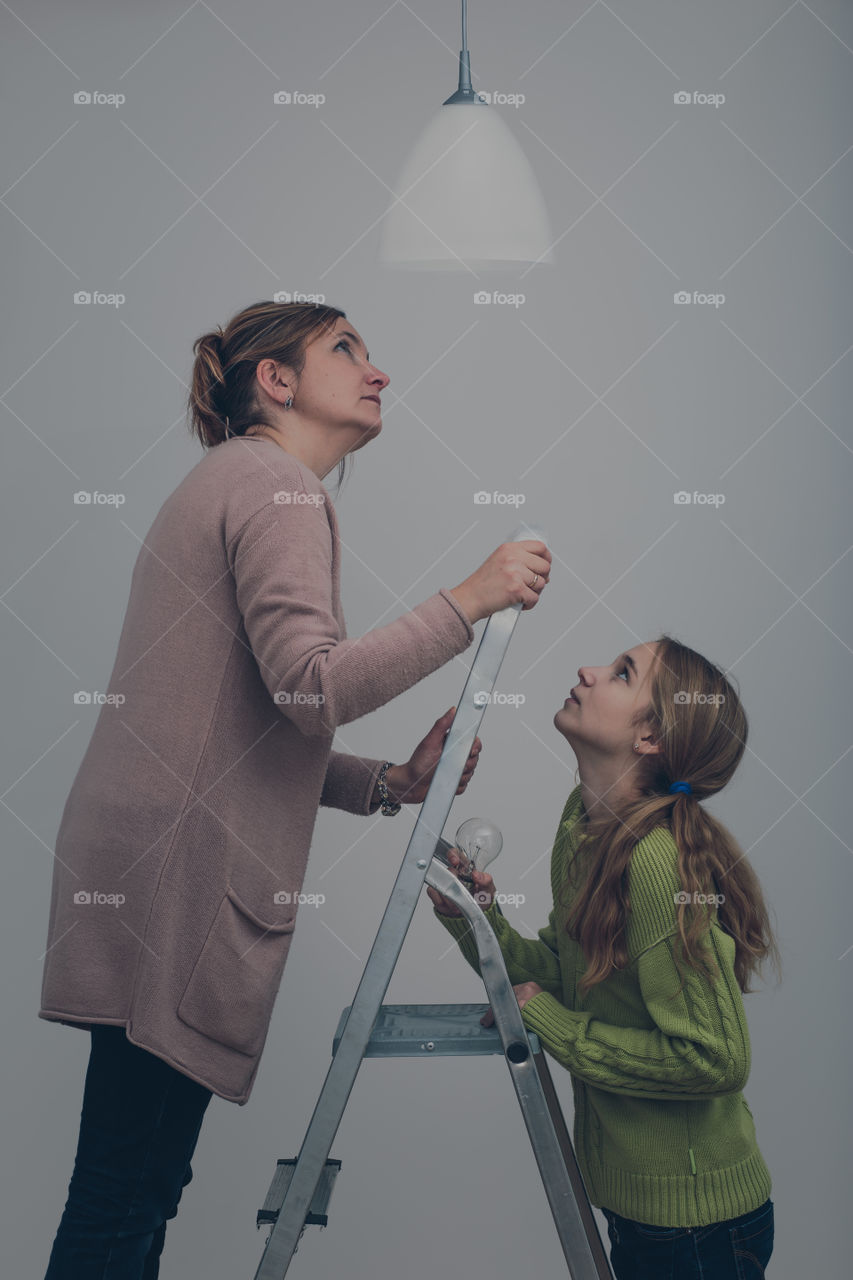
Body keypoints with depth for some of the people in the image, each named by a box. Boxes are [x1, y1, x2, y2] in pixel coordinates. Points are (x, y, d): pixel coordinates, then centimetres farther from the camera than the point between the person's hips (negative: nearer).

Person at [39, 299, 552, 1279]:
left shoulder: (235, 481, 24)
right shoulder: (274, 481, -6)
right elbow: (313, 688, -21)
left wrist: (390, 784, 11)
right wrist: (469, 601, -12)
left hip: (158, 858, 10)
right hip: (180, 870, -10)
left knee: (138, 1190, 15)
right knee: (123, 1201, -2)